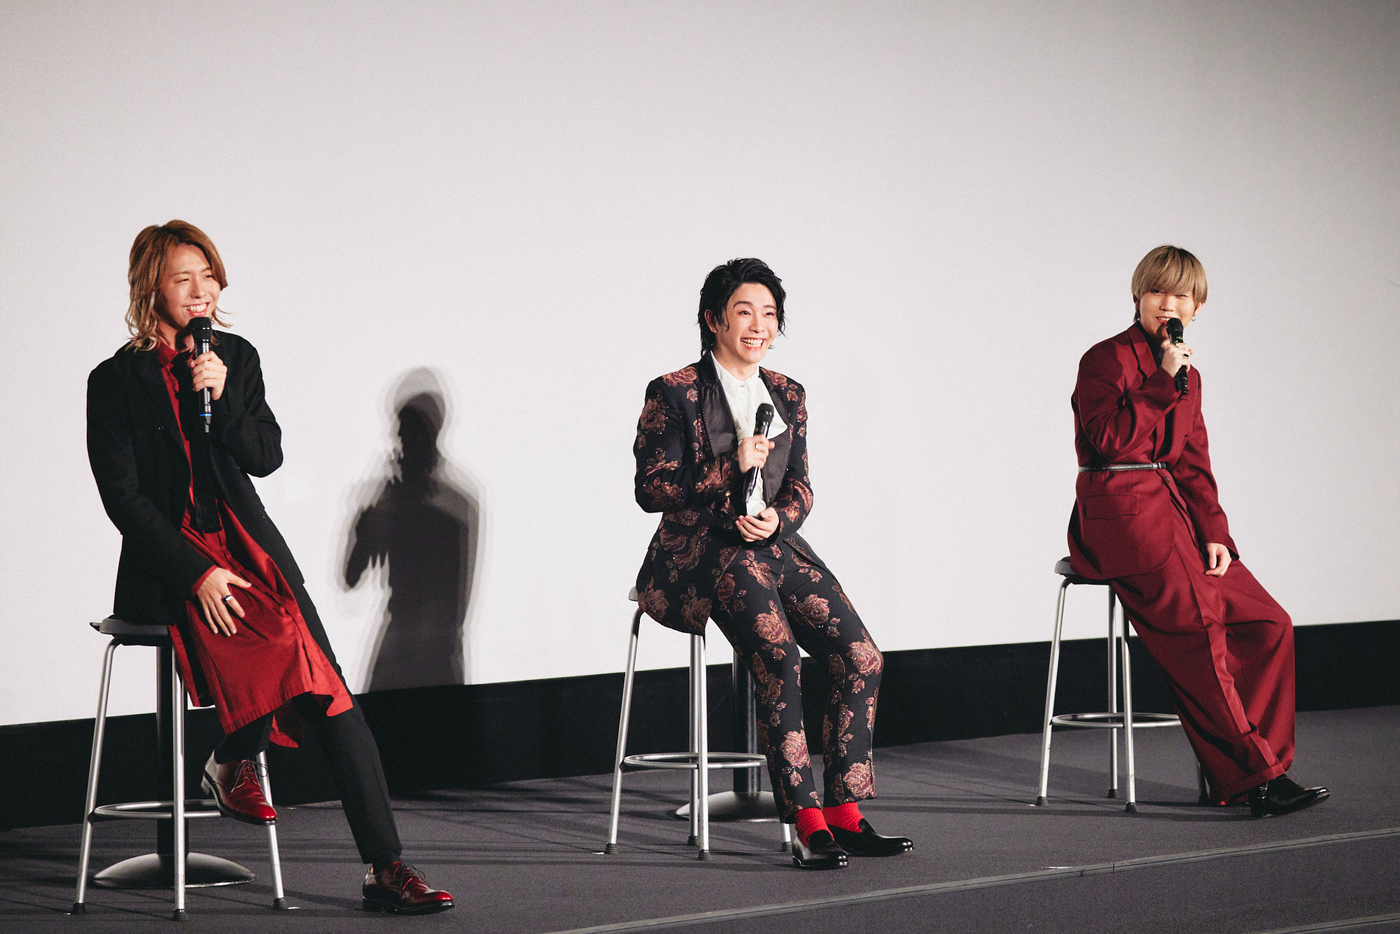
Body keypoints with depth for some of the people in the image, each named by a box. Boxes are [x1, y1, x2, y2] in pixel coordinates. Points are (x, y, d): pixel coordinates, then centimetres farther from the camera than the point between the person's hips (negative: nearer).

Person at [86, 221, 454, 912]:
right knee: (285, 644, -32)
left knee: (335, 698, -14)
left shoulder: (235, 356, 12)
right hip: (170, 561, -4)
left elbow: (266, 457, 7)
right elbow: (123, 498, -6)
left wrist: (222, 396, -11)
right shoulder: (116, 382, -1)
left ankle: (385, 869, -16)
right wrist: (197, 574, -16)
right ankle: (231, 762, -2)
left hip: (248, 544, 4)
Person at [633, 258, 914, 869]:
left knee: (861, 659, -14)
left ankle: (843, 815, -9)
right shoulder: (674, 394, -2)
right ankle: (807, 825, -28)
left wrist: (778, 519, -7)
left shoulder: (787, 395, 15)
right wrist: (731, 467, -16)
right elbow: (650, 490, -6)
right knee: (778, 660, -30)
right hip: (701, 552, -6)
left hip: (774, 544, 6)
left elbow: (800, 487, 16)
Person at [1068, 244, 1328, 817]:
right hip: (1120, 514, -8)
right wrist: (1164, 384, -17)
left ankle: (1252, 770, -2)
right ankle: (1252, 775, -15)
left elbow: (1193, 463, 18)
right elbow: (1110, 439, -18)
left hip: (1173, 511, 8)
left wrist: (1214, 533, 4)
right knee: (1199, 632, -21)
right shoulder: (1106, 360, -3)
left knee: (1269, 623, -4)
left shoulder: (1186, 373, 19)